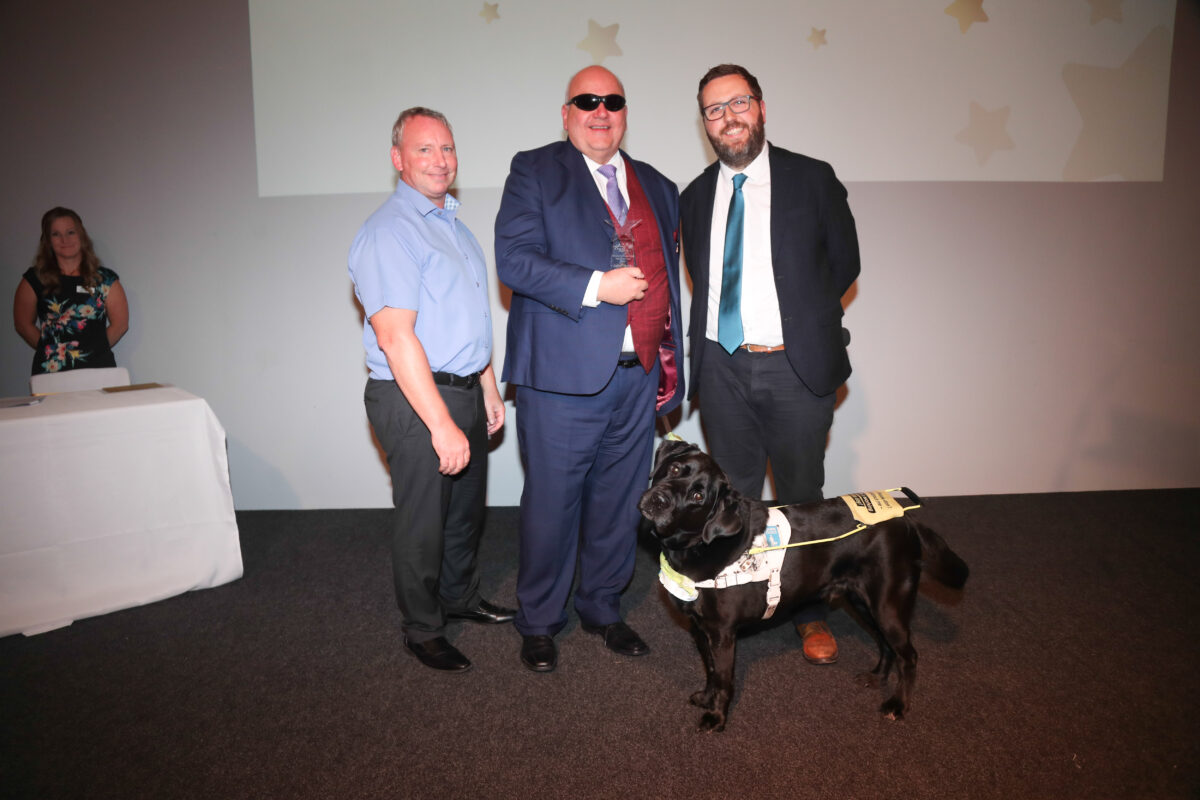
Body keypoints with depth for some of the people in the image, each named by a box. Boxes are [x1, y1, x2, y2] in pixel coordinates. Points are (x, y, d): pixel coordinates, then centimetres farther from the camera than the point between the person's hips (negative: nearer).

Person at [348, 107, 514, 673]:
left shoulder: (452, 223, 15)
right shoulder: (389, 231, -15)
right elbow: (395, 336, -24)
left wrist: (489, 389, 19)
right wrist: (442, 424, -27)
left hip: (465, 390, 9)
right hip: (415, 399, -9)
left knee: (467, 507, 21)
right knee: (422, 522, 5)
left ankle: (460, 597, 42)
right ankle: (423, 631, 24)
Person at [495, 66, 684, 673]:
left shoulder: (657, 186, 18)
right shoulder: (534, 172, 3)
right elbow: (513, 259, -11)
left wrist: (669, 362, 13)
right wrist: (597, 286, -18)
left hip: (638, 377, 5)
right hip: (563, 376, -4)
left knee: (619, 503, 13)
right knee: (551, 504, 4)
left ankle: (602, 608, 33)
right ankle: (539, 623, 24)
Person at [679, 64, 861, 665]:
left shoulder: (812, 179, 0)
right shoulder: (695, 197, 9)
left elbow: (844, 261, 6)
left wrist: (803, 321, 2)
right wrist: (703, 349, 6)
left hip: (796, 367, -2)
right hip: (722, 368, 3)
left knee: (801, 497, 9)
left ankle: (810, 612, 28)